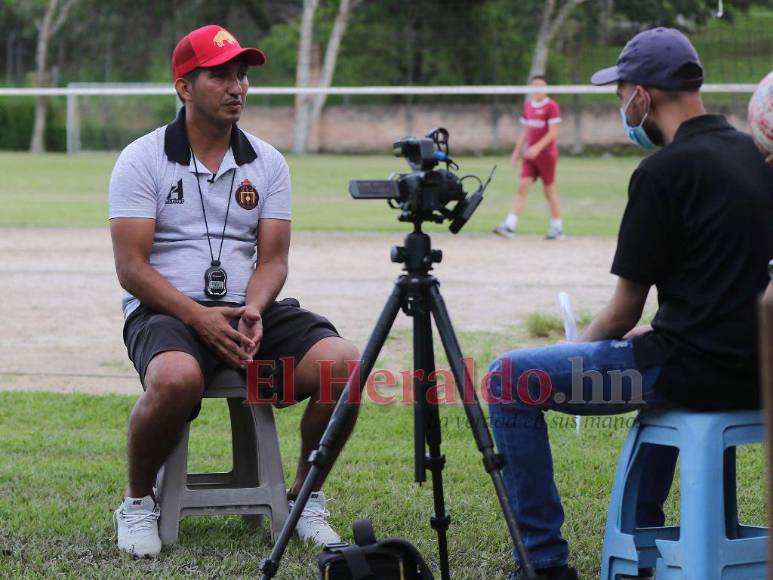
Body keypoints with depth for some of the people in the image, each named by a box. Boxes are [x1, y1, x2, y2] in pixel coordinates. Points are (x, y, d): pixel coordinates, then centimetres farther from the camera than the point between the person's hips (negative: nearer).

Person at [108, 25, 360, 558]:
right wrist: (198, 317, -20)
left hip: (250, 311, 4)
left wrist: (253, 310, -17)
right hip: (166, 310, -4)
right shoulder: (142, 160, -1)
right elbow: (132, 267, -8)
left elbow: (273, 259, 5)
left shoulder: (268, 163, 10)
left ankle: (306, 498, -1)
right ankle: (139, 503, -11)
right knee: (176, 378, -39)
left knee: (343, 363, -23)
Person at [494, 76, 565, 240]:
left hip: (546, 153, -6)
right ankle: (509, 226, -11)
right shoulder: (528, 105, 11)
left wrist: (537, 147, -25)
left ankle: (557, 229, 13)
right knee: (522, 187, -4)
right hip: (530, 154, 6)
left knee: (549, 191, 2)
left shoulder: (551, 106, -9)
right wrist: (517, 150, 15)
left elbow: (553, 133, -15)